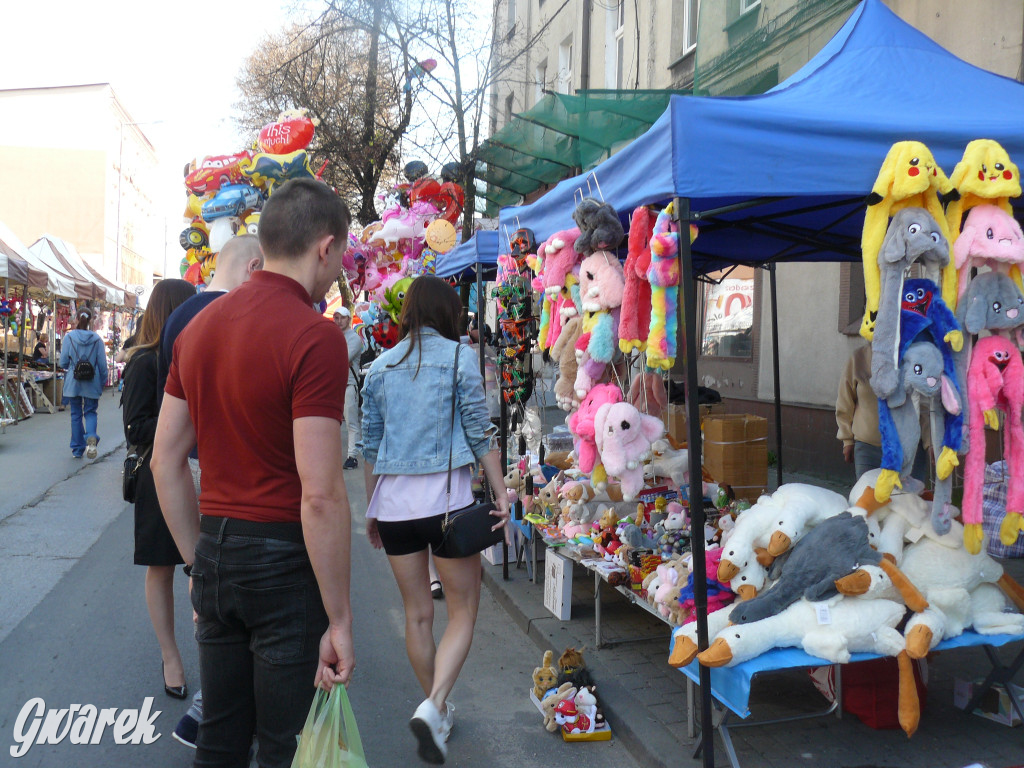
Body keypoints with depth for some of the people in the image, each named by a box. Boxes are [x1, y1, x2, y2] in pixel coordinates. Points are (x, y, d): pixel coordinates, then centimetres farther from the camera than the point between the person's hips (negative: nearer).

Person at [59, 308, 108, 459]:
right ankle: (91, 437, -19)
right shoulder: (97, 339, -5)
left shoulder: (69, 337, -7)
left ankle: (77, 449, 17)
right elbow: (102, 364, -2)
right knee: (90, 412, 11)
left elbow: (63, 363, -4)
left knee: (76, 414, 11)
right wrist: (102, 382, 12)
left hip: (73, 383, 0)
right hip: (92, 384, 0)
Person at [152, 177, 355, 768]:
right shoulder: (316, 336, -17)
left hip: (215, 548, 7)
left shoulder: (199, 326, 7)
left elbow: (166, 461, 11)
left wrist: (199, 561, 18)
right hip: (283, 560, -7)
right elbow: (321, 496, -21)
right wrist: (340, 619, -14)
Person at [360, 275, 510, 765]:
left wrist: (372, 509, 19)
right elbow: (479, 434, -5)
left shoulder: (380, 367, 8)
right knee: (463, 610, 6)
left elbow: (369, 447, 11)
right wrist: (501, 494, 1)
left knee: (417, 614, 15)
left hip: (393, 501, 4)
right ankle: (433, 706, -12)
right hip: (446, 498, -4)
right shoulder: (459, 357, -3)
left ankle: (437, 711, 27)